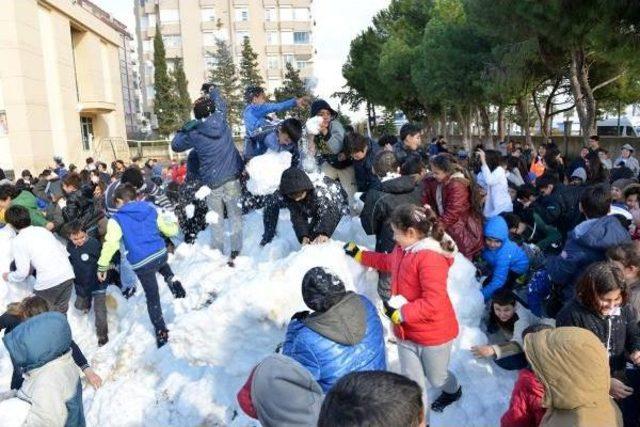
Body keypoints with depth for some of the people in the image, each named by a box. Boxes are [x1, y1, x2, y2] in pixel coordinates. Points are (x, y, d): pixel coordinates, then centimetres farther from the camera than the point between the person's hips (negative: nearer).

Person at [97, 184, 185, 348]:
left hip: (142, 264, -3)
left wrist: (102, 267, -4)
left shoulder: (117, 219, -3)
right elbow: (168, 229, 18)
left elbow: (110, 244, -11)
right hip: (161, 254, 4)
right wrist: (175, 227, 41)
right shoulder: (151, 210, 9)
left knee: (152, 298, 11)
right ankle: (172, 281, 13)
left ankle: (161, 333, 17)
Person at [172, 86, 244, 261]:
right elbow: (221, 104, 21)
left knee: (216, 218, 8)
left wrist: (183, 130, 21)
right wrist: (213, 91, 37)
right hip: (232, 178, 1)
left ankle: (218, 251, 10)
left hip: (212, 182, -1)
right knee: (235, 215, 5)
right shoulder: (221, 120, -2)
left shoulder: (194, 134, -7)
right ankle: (236, 250, 2)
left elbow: (175, 145, 10)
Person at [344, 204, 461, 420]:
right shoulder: (403, 249, -2)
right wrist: (358, 254, 25)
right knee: (412, 382, 15)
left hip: (434, 333, -7)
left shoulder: (431, 258, -30)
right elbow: (388, 261, 22)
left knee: (436, 378, 22)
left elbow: (432, 304, -33)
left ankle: (454, 391, 56)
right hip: (407, 331, 7)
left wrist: (398, 313, -25)